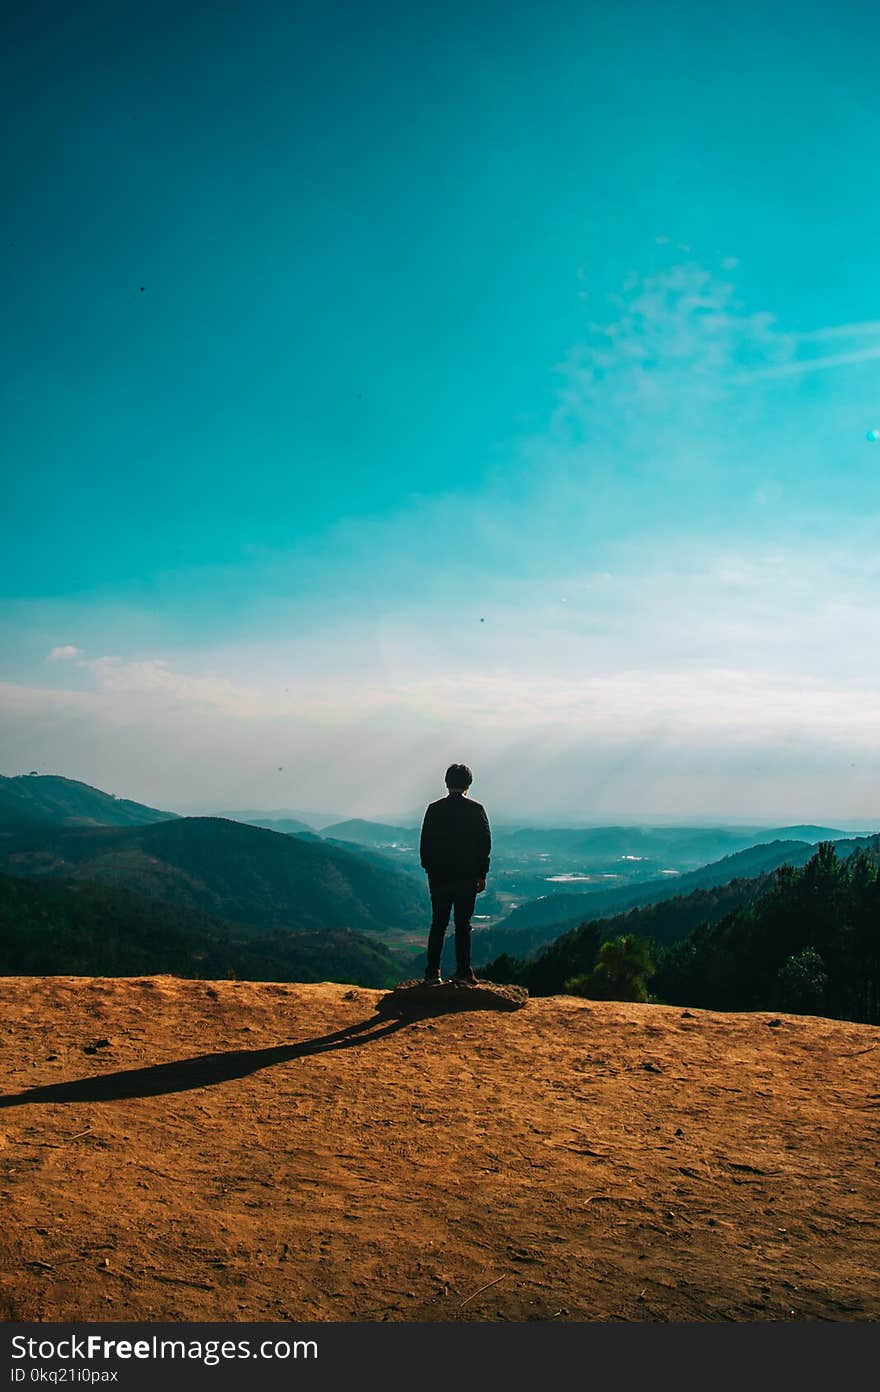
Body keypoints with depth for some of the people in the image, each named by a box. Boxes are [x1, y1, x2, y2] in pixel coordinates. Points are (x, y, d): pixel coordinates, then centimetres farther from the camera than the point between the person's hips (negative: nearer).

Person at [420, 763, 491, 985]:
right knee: (463, 925, 5)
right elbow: (485, 844, -2)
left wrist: (430, 871, 11)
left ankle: (432, 973, 7)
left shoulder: (434, 809, -1)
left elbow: (425, 844, 2)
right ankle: (463, 973, 5)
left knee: (438, 925, 8)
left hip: (439, 877, 1)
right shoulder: (476, 810, -4)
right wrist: (481, 875, 6)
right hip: (467, 877, -1)